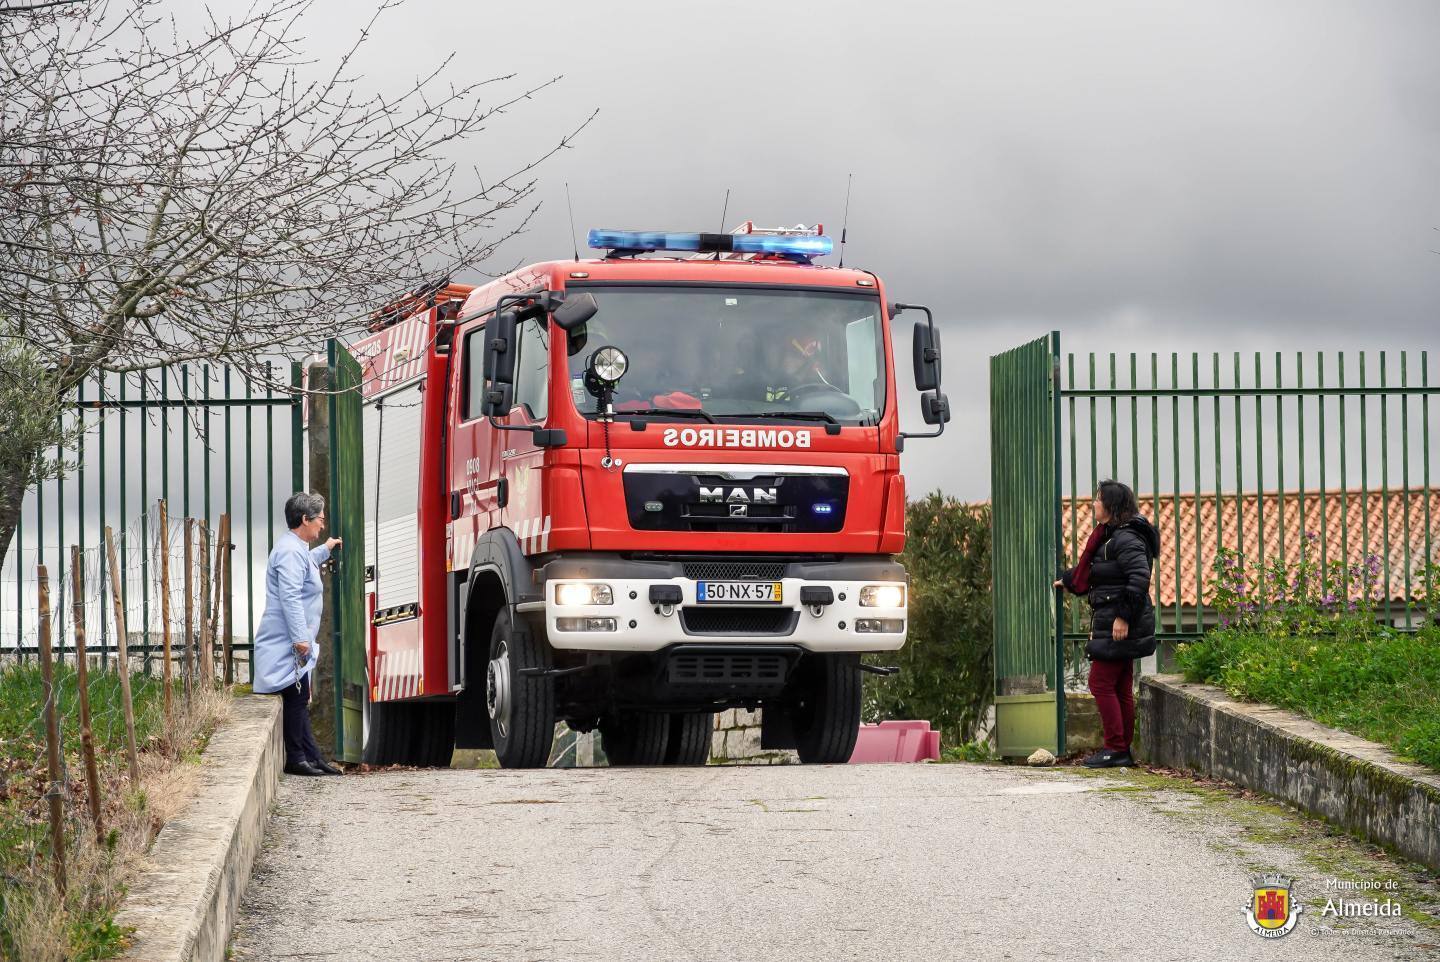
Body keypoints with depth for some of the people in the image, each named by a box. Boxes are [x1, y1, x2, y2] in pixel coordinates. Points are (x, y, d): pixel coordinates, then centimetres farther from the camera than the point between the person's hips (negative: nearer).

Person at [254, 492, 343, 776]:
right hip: (287, 643, -11)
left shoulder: (297, 549, 18)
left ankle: (312, 756, 17)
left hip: (293, 643, 11)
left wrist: (325, 550, 53)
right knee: (295, 697, -7)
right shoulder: (290, 552, -17)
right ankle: (295, 760, -4)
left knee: (300, 700, 13)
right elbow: (290, 597, -25)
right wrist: (300, 638, -27)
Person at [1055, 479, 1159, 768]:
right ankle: (1123, 750, 15)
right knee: (1120, 688, 11)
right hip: (1113, 623, 10)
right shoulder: (1109, 537, 17)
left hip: (1119, 626, -10)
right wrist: (1067, 580, 49)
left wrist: (1124, 616, -27)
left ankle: (1116, 749, -6)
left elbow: (1140, 577, -26)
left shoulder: (1125, 539, -16)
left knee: (1102, 684, -7)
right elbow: (1087, 572, 35)